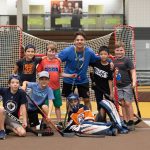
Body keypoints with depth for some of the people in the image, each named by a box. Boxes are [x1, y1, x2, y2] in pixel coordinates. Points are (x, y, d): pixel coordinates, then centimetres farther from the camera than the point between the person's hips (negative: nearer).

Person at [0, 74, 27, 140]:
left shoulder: (21, 93, -11)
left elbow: (23, 107, -10)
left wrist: (24, 121, -14)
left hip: (14, 119, 1)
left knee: (22, 133, -21)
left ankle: (8, 127, 8)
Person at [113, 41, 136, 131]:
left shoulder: (127, 60, -8)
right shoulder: (114, 61, 8)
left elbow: (133, 71, -12)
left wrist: (134, 82, -21)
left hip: (127, 85, -5)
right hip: (119, 86, 5)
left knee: (128, 103, -5)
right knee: (123, 104, 8)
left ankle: (131, 123, 3)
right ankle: (125, 122, 14)